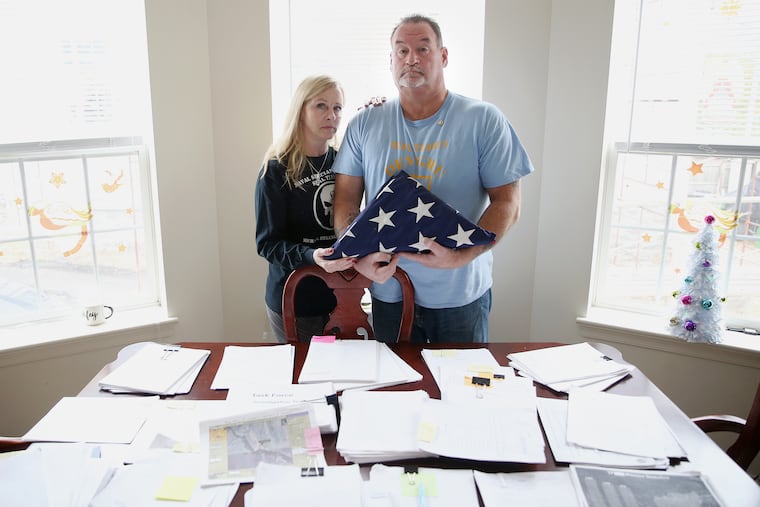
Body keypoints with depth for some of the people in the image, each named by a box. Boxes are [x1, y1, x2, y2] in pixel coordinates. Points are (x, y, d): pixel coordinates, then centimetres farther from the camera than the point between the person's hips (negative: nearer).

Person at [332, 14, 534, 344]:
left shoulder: (484, 120, -5)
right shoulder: (365, 124, 3)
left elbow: (507, 202, -8)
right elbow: (346, 199, 2)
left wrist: (461, 256, -24)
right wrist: (358, 256, -16)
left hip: (461, 295, -1)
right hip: (388, 289, 2)